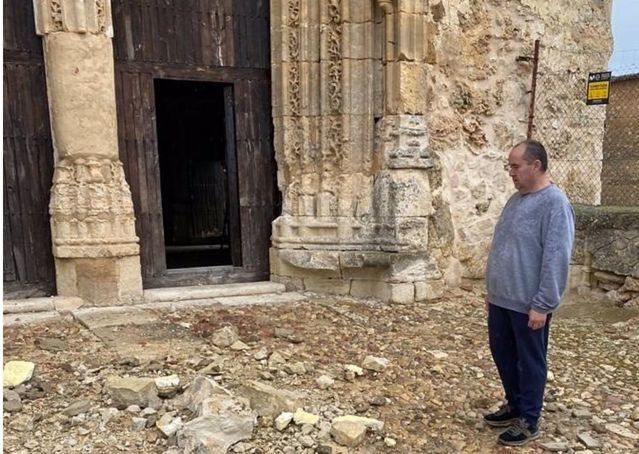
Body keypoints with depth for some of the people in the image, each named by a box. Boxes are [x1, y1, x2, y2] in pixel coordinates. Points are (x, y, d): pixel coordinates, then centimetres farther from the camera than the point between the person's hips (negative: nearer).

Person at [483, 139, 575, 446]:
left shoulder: (554, 203, -17)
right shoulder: (516, 199, 11)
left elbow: (556, 259, -21)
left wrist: (542, 305, -21)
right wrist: (492, 289, 19)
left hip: (528, 304, -8)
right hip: (501, 299, 8)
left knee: (529, 361, 7)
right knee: (502, 353, 18)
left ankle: (529, 420, 22)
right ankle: (515, 405, 36)